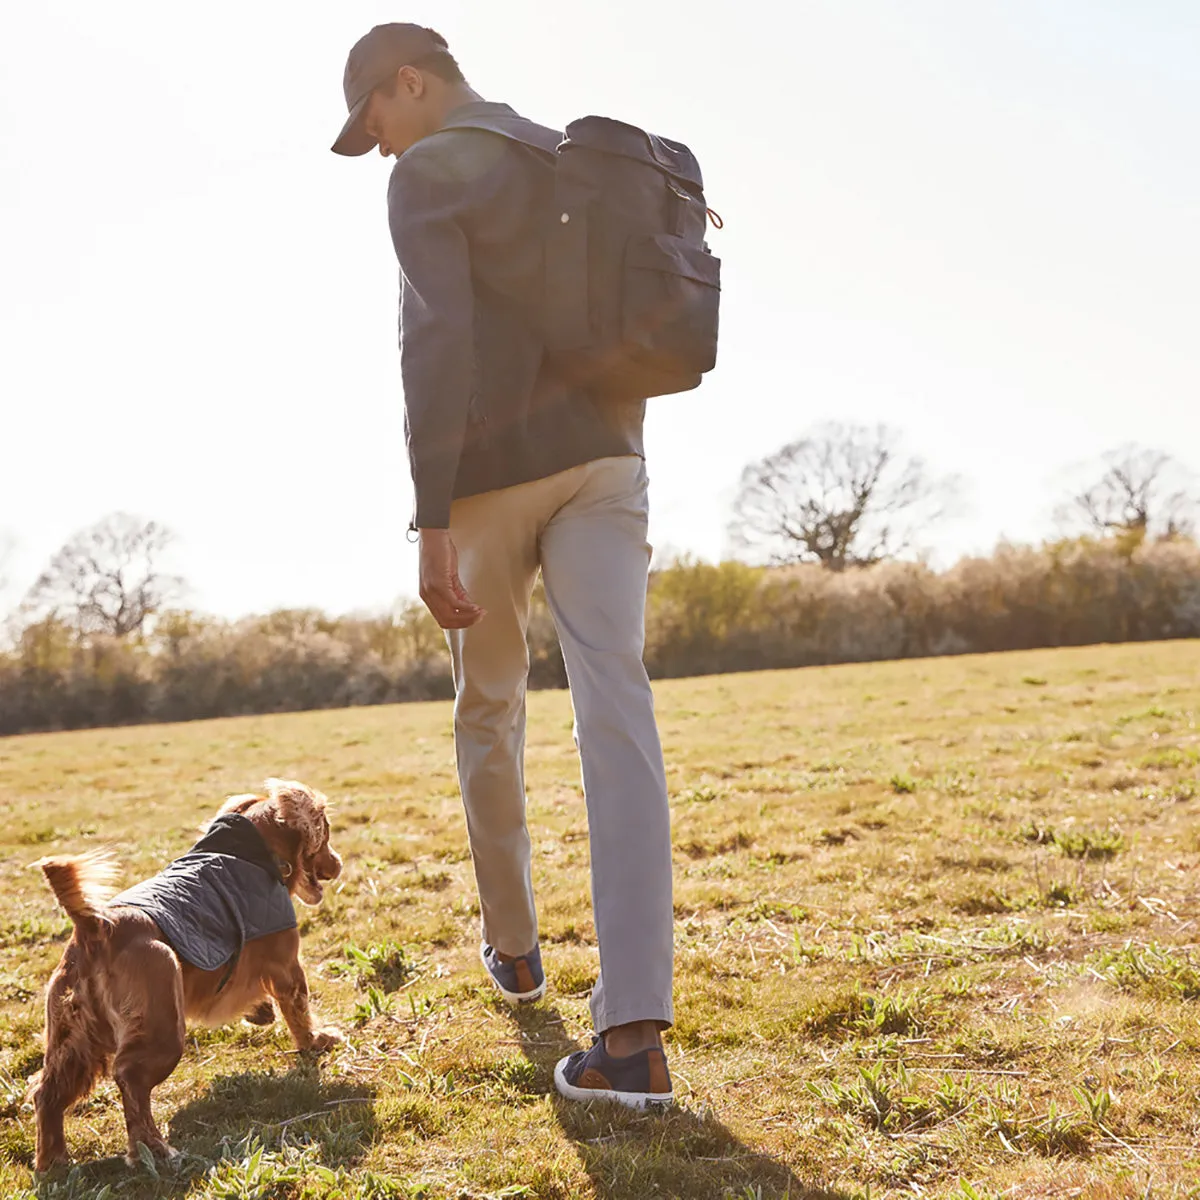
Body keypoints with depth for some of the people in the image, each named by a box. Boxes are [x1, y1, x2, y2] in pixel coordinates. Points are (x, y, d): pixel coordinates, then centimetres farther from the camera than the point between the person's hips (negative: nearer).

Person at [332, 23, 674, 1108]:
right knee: (617, 713, -10)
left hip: (492, 474, -4)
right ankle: (634, 1034, -17)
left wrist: (431, 519, -19)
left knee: (490, 711, 16)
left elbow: (438, 344, -16)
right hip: (603, 461, 5)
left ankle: (513, 945, 33)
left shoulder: (428, 175, -3)